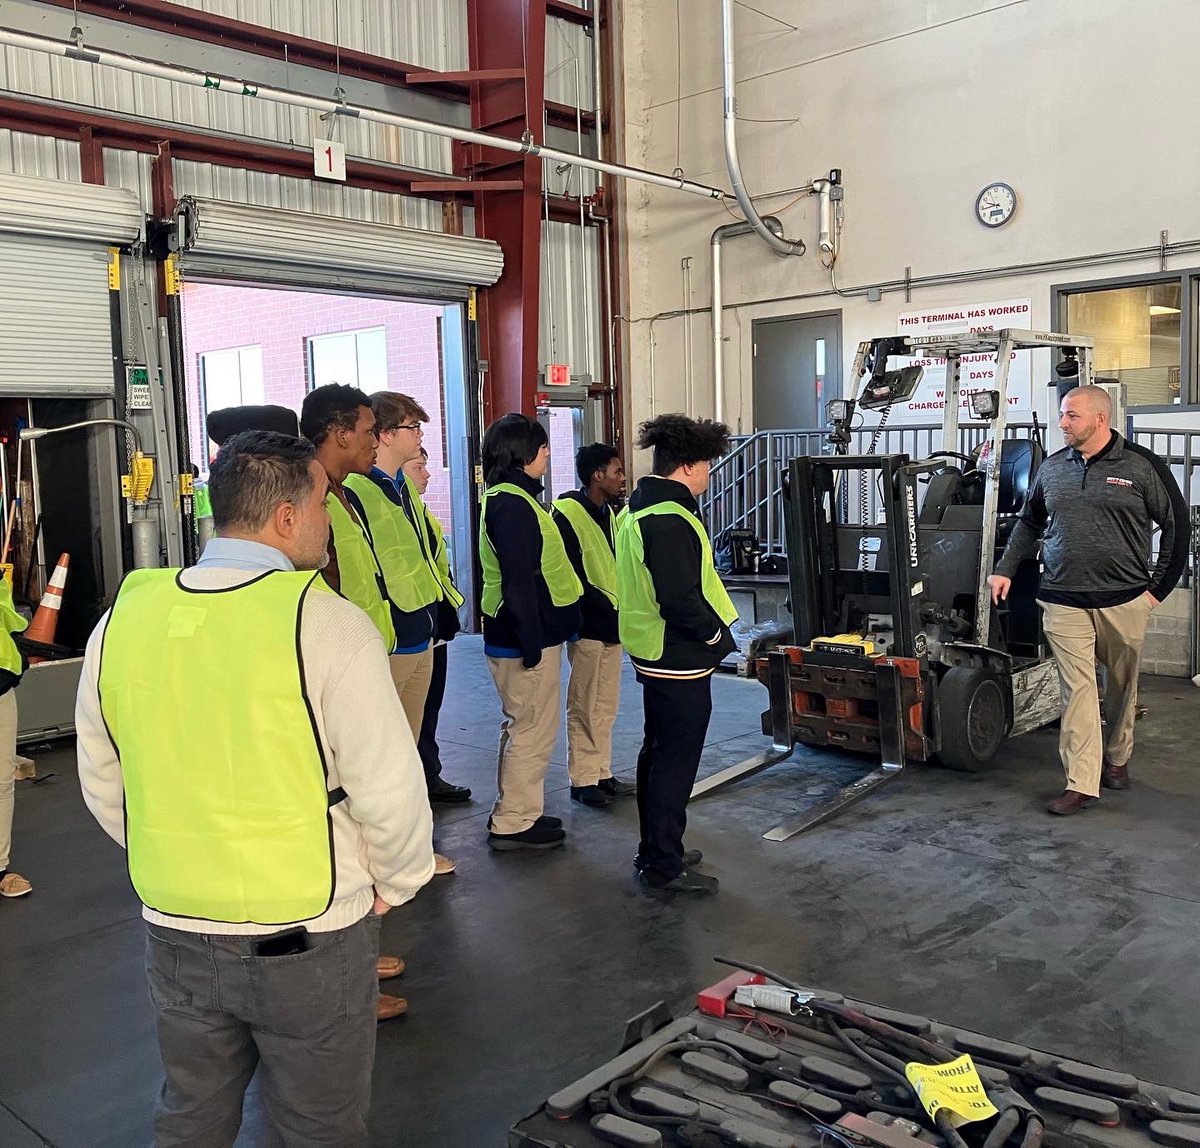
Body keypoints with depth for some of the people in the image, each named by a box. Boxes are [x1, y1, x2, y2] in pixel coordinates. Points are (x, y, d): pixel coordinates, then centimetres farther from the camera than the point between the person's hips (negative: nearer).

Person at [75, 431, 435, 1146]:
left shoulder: (123, 618, -4)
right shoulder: (328, 624, -19)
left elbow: (103, 784, 6)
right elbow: (389, 790, -18)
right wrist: (393, 886, 1)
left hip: (175, 933, 5)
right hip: (310, 940, -4)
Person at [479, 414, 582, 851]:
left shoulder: (512, 498, 15)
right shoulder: (511, 503, -18)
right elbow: (519, 580, -23)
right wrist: (532, 642, -22)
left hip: (527, 634, 11)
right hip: (524, 637, -11)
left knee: (524, 727, 18)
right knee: (533, 731, -2)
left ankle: (517, 814, 29)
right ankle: (512, 824, 9)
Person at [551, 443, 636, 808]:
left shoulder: (609, 512, 13)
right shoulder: (567, 513, -13)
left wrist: (619, 612, 1)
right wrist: (608, 610, -15)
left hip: (611, 623, 8)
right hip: (587, 626, -8)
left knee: (606, 707, 13)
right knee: (584, 707, 1)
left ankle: (602, 775, 23)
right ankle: (582, 780, 11)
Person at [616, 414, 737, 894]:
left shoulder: (640, 508, 11)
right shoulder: (670, 520, -22)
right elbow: (681, 599, -27)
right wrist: (718, 635, -11)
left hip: (655, 654, 11)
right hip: (680, 660, -11)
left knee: (657, 753, 19)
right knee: (676, 763, -1)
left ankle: (654, 850, 32)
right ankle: (663, 866, 9)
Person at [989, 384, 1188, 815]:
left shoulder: (1142, 466, -4)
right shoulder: (1052, 468, 7)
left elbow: (1177, 525, 1)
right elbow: (1029, 522, 20)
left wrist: (1159, 587, -2)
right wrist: (1005, 569, 12)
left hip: (1123, 599, -1)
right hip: (1063, 601, 2)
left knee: (1122, 684, 13)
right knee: (1077, 688, -3)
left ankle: (1117, 759, 35)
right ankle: (1080, 784, -2)